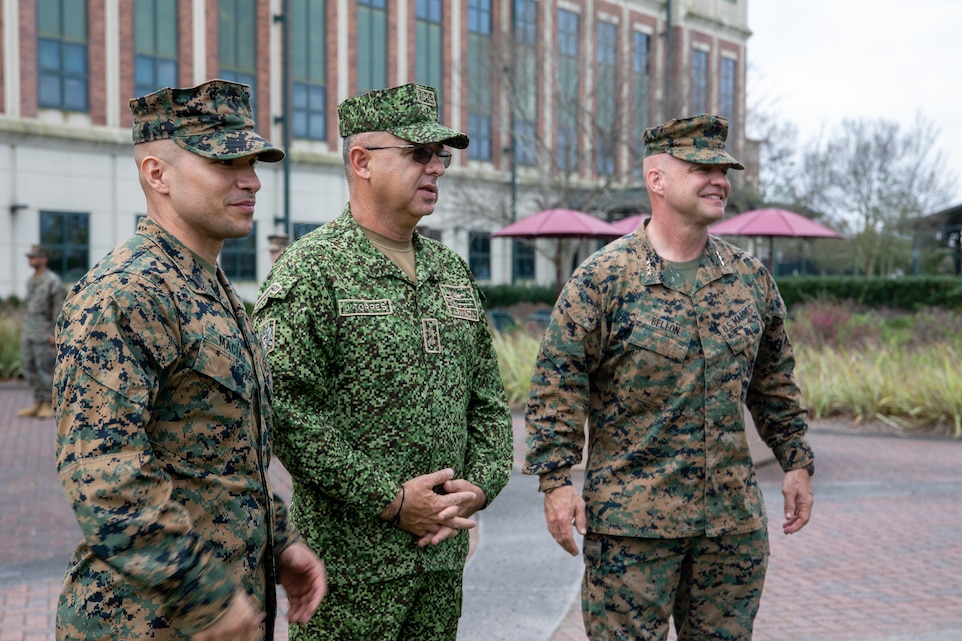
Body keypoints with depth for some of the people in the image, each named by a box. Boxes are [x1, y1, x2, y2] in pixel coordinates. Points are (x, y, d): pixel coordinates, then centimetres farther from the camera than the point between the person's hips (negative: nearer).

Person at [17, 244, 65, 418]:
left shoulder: (53, 281, -10)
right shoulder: (30, 281, 15)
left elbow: (59, 309, -12)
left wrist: (55, 333, -17)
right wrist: (24, 330, 17)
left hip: (44, 334, -8)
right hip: (28, 334, 8)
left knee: (45, 369, -4)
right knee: (30, 369, 7)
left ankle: (48, 406, 3)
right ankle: (37, 404, 14)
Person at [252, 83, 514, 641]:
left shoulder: (453, 271, 12)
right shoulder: (311, 271, -9)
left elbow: (489, 400, 15)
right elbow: (288, 411, -17)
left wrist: (480, 484, -1)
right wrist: (391, 501, -17)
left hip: (444, 550, 6)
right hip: (349, 558, -6)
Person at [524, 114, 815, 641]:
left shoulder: (751, 278, 8)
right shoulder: (602, 278, -8)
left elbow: (775, 382, 17)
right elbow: (557, 385, -9)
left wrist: (796, 463, 15)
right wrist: (556, 481, -14)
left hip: (735, 519, 5)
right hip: (631, 519, -4)